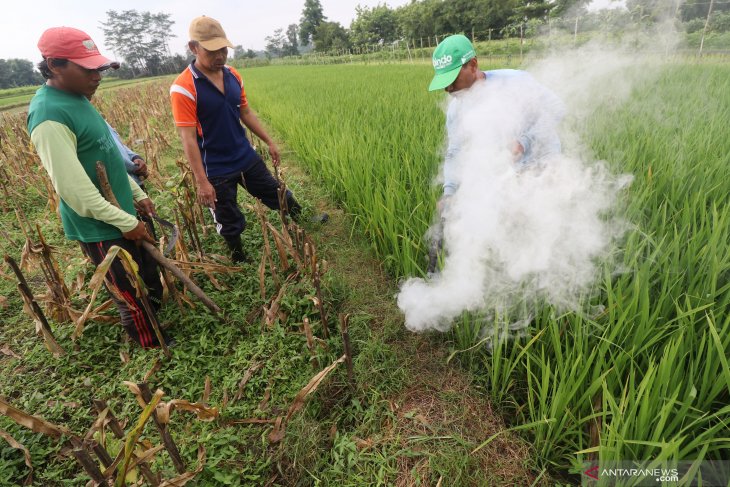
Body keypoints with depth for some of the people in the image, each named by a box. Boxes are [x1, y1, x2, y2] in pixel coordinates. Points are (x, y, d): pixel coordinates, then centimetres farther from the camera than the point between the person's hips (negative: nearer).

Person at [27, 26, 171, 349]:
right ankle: (155, 348, 29)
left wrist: (137, 194, 15)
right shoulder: (49, 115, -24)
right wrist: (126, 222, -19)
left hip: (121, 214, 9)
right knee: (133, 298, 9)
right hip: (100, 228, -9)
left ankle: (156, 322, 46)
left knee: (151, 280, 23)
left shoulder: (77, 98, 7)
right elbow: (73, 188, -25)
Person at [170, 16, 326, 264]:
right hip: (217, 170, -5)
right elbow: (188, 138, -20)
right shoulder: (184, 88, -19)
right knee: (230, 223, 11)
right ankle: (240, 262, 33)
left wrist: (269, 141, 13)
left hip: (247, 158, 6)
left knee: (278, 195, 21)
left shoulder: (233, 76, 0)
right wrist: (201, 181, -22)